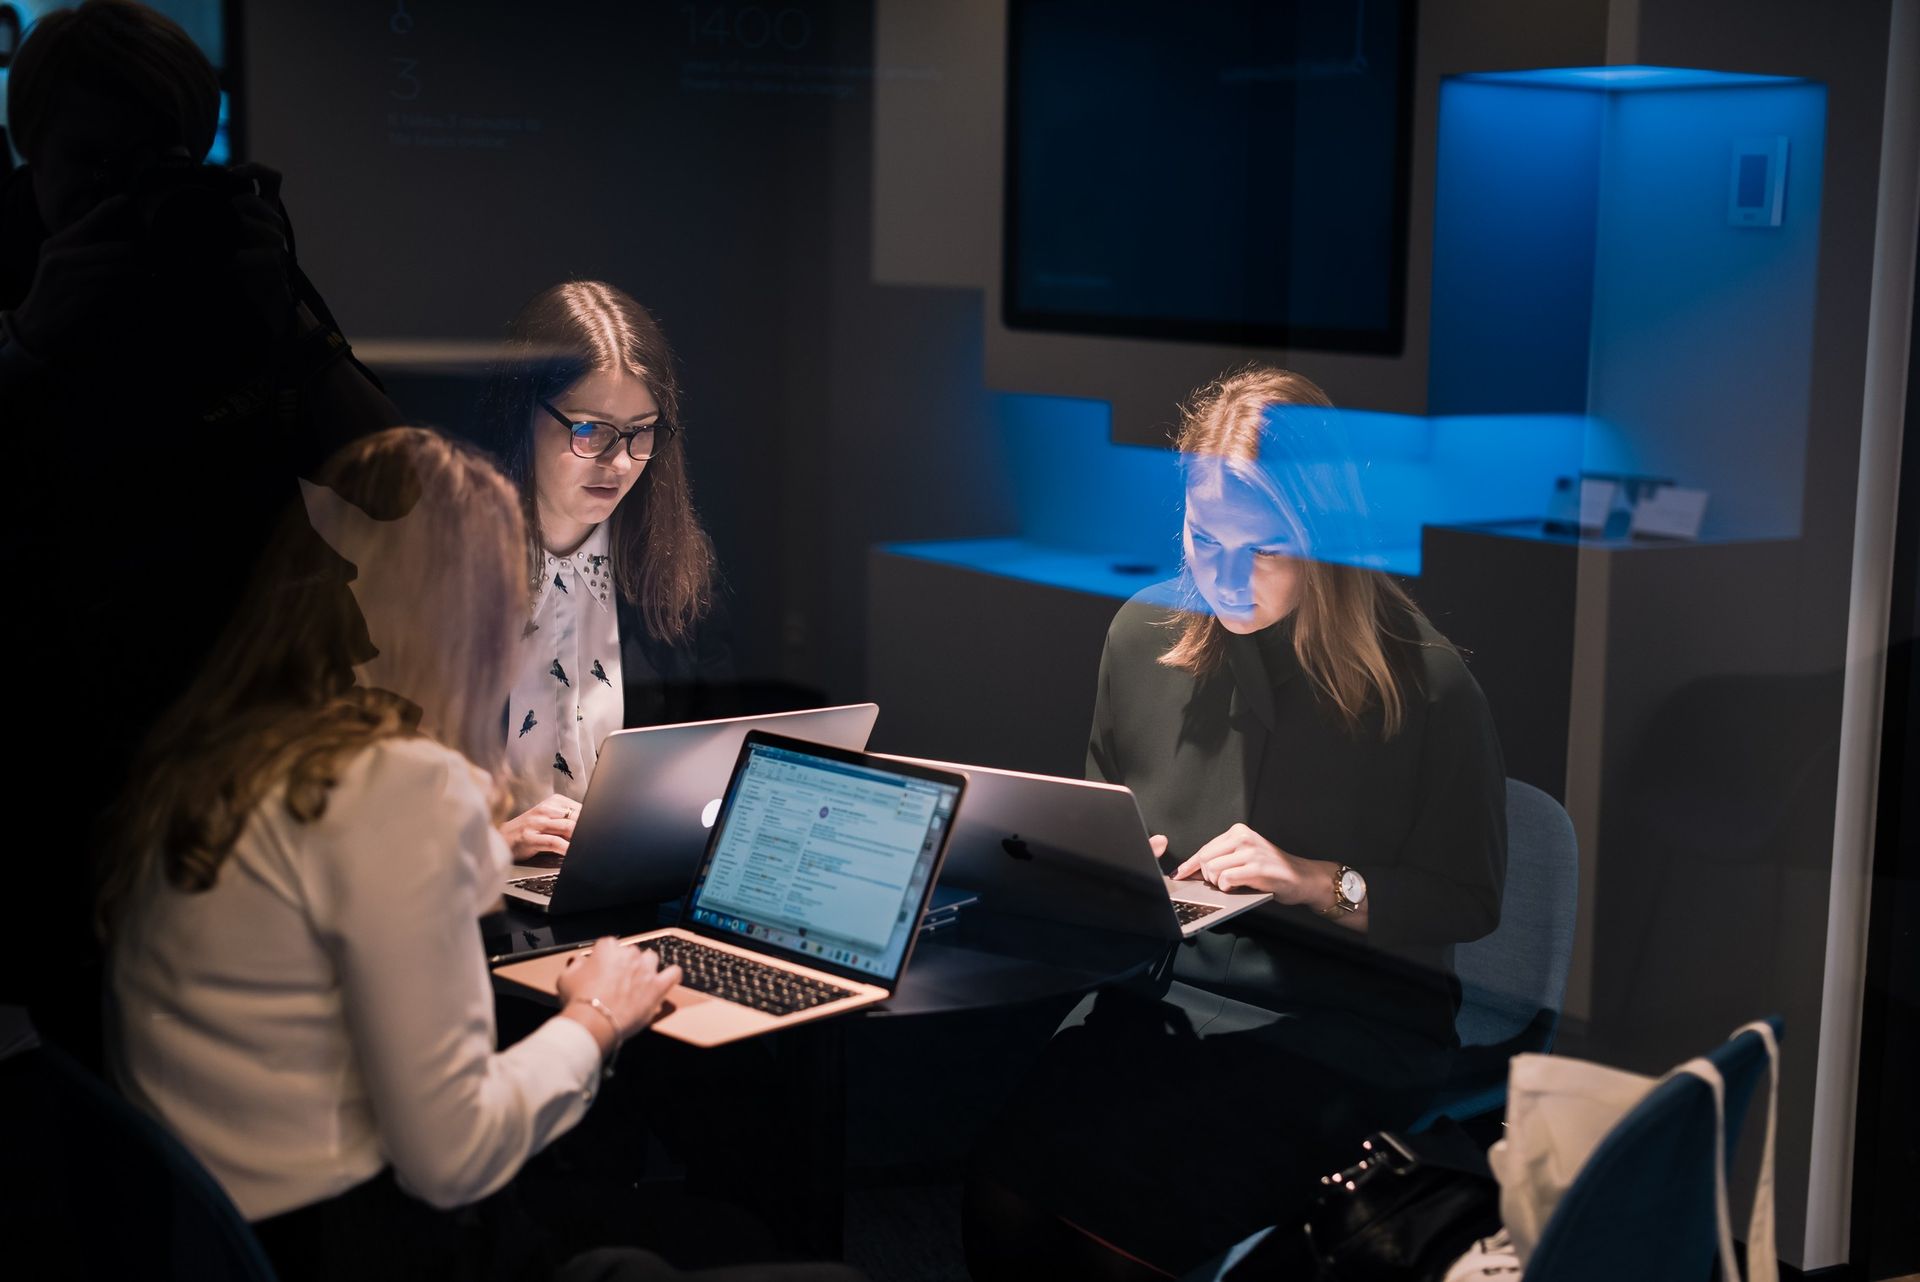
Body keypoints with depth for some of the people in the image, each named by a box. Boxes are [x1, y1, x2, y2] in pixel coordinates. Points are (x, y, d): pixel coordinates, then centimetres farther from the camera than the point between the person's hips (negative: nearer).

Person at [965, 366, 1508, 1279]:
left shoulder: (1424, 682, -10)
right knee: (1001, 1181, -24)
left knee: (1136, 1202, -28)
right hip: (1167, 974, 4)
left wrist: (1319, 883, -15)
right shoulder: (1145, 635, 4)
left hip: (1352, 1014, -3)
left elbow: (1469, 903, -2)